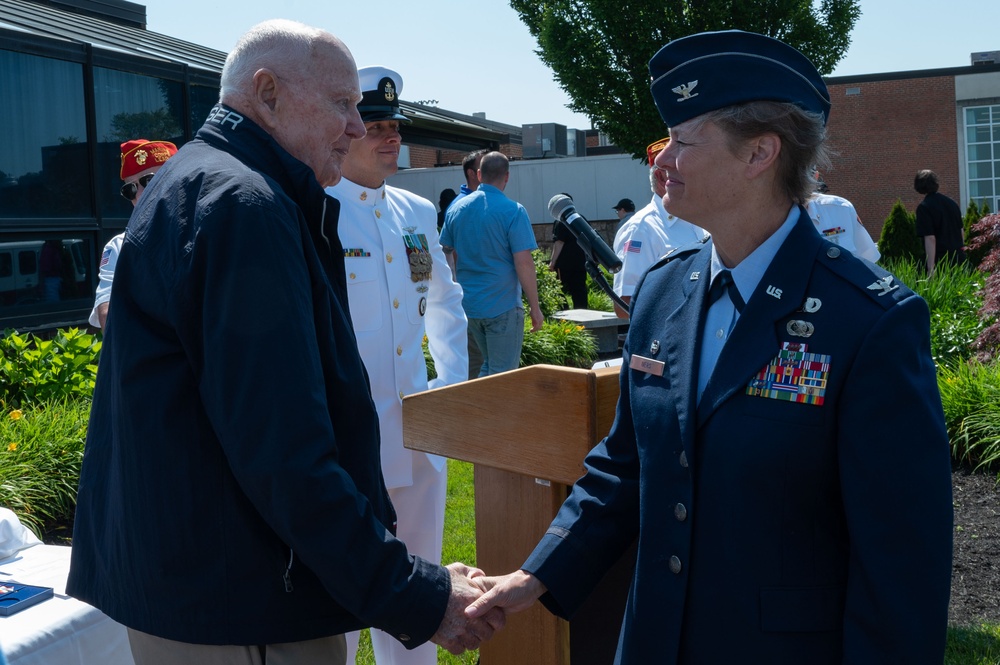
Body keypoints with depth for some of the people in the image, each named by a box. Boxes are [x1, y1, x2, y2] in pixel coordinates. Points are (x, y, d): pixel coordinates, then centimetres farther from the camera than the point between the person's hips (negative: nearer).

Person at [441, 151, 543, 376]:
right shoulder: (513, 211, -12)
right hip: (503, 306, -6)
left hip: (468, 305, 6)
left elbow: (448, 255, 12)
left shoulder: (456, 208, 5)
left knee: (489, 366, 22)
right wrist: (535, 307, -8)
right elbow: (524, 263, -16)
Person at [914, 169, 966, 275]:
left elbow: (930, 238, -18)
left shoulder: (924, 207, -12)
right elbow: (962, 230, 19)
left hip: (940, 259, -7)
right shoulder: (952, 202, 11)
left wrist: (930, 269, -20)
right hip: (958, 257, 7)